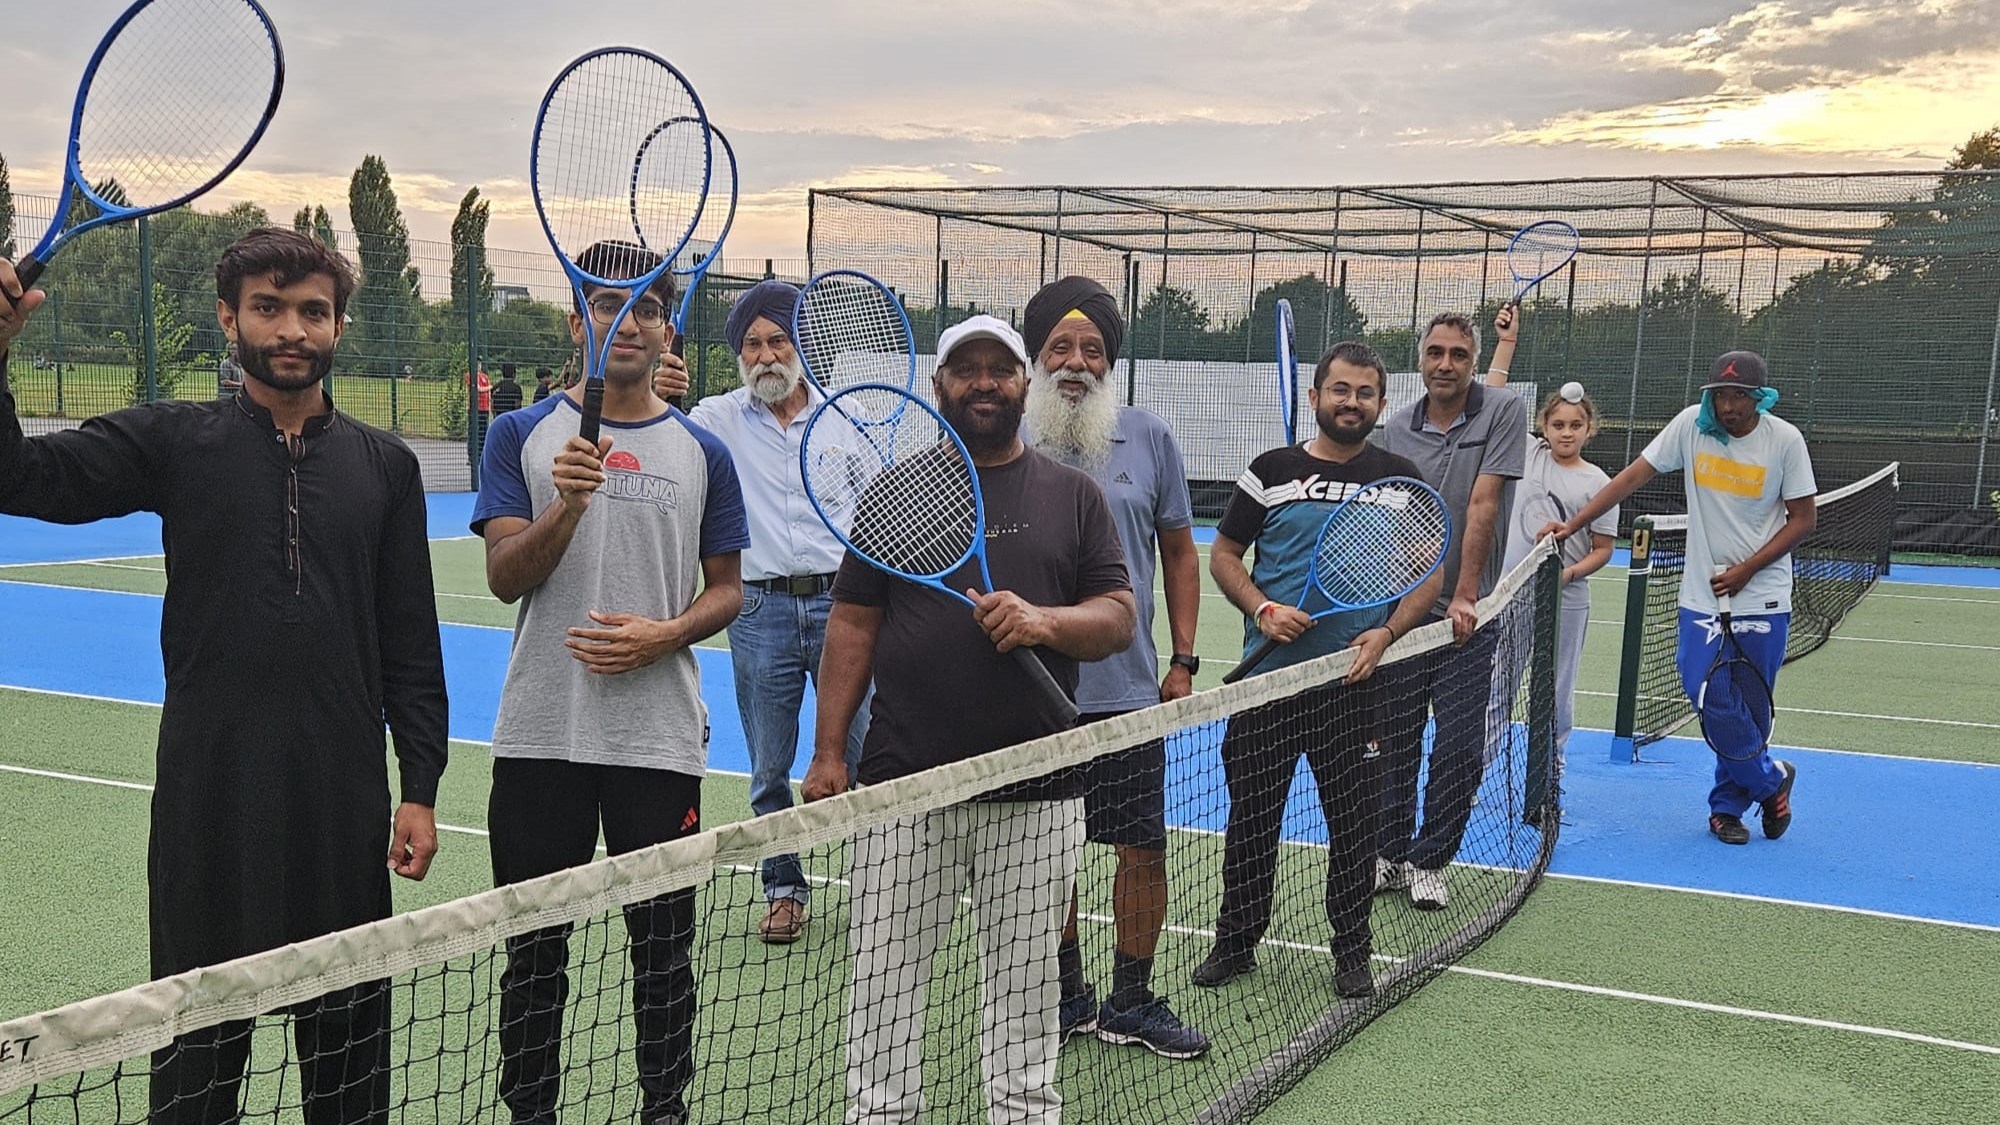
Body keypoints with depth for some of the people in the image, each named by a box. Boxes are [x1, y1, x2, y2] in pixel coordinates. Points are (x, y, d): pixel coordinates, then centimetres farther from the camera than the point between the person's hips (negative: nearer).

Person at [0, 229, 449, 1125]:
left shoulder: (384, 463, 7)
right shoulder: (176, 441, 2)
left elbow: (410, 641, 7)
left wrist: (420, 787, 3)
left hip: (346, 798, 2)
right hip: (210, 791, -1)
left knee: (349, 1032, 11)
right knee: (202, 1035, 8)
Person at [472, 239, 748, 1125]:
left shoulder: (703, 453, 6)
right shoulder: (522, 436, 4)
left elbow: (726, 588, 9)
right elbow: (504, 578, -4)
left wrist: (664, 634, -11)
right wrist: (567, 504, -21)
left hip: (661, 736, 0)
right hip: (540, 732, 0)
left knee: (663, 948, 8)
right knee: (533, 948, 9)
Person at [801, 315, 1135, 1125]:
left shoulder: (1074, 496, 10)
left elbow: (1119, 617, 5)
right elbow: (852, 625, 6)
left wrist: (1044, 621, -15)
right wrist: (828, 752, 0)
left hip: (1037, 797, 1)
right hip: (904, 788, 0)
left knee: (1024, 990, 8)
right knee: (883, 986, 3)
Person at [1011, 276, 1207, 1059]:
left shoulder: (1148, 437, 3)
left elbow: (1179, 552, 10)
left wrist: (1183, 660, 5)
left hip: (1127, 691, 0)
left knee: (1143, 847, 5)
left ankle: (1131, 1002, 23)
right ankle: (1065, 994, 28)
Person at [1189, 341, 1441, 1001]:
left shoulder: (1399, 478, 6)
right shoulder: (1271, 471, 5)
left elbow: (1429, 573, 8)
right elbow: (1224, 555, 9)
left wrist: (1387, 632, -9)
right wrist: (1262, 609, -9)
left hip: (1356, 682, 0)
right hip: (1267, 677, 0)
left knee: (1354, 822, 7)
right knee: (1251, 815, 8)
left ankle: (1351, 953, 21)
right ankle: (1236, 941, 23)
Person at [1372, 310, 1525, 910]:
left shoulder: (1502, 411, -5)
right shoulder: (1396, 429, 5)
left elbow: (1483, 506, -12)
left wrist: (1463, 598, -17)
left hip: (1466, 613, -2)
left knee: (1460, 747, 1)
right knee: (1393, 740, 8)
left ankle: (1429, 861, 16)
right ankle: (1388, 854, 21)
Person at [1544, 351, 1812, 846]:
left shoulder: (1784, 439, -7)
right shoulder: (1691, 425, -3)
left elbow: (1803, 517, -1)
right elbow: (1632, 476, -2)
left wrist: (1746, 569, -11)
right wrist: (1573, 524, -10)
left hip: (1762, 597, -1)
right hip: (1701, 597, 2)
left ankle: (1727, 805, 24)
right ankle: (1771, 779, 18)